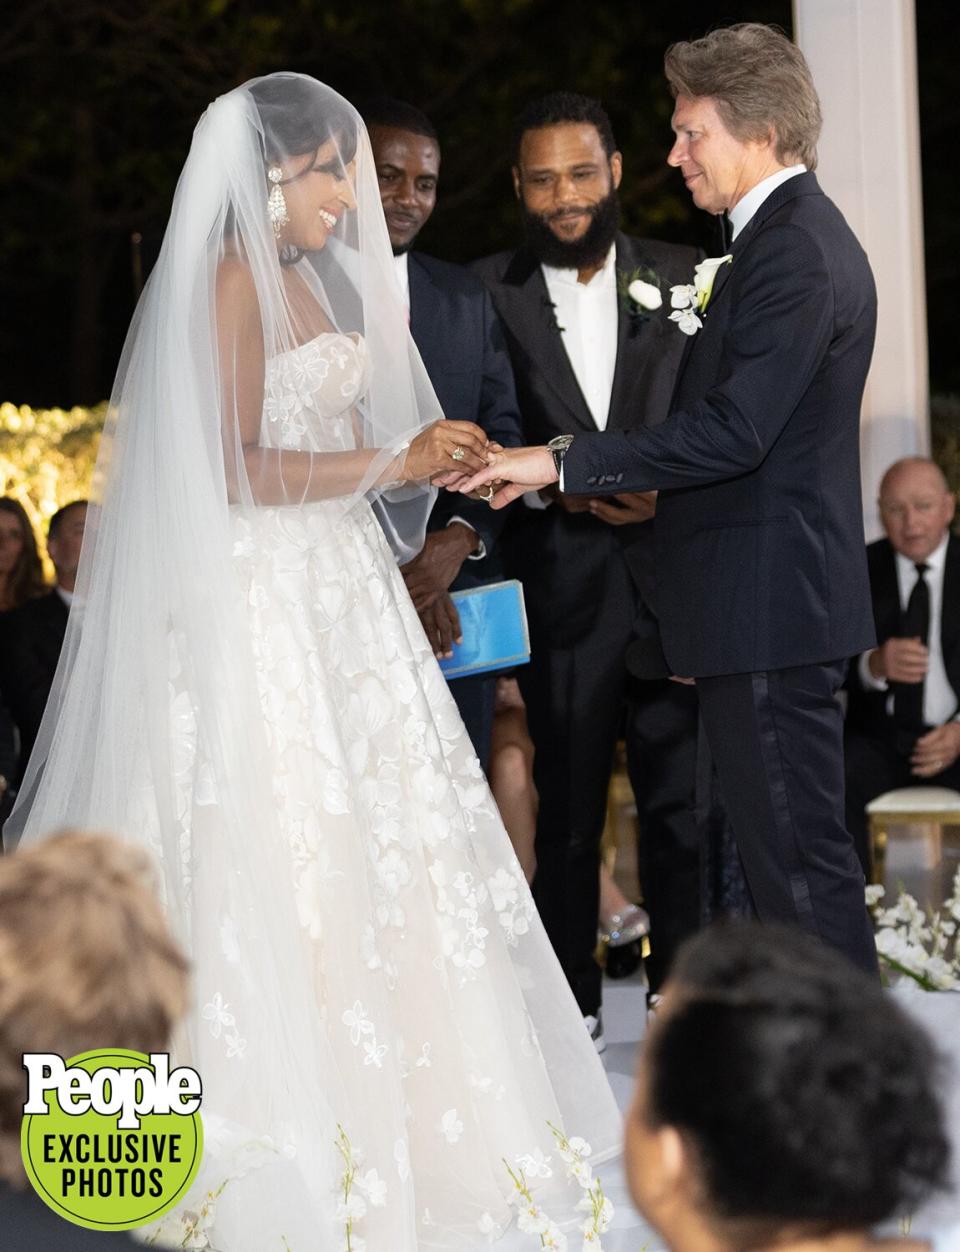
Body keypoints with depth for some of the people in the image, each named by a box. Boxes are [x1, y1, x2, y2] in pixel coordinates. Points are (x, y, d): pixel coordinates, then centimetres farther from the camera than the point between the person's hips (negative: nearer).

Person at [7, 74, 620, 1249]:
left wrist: (427, 463, 4)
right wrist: (395, 462, -15)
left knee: (373, 846, 9)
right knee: (286, 860, -6)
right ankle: (292, 1144, 2)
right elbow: (234, 468, -18)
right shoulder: (230, 281, -11)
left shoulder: (311, 279, 16)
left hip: (339, 595, 9)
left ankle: (384, 1113, 17)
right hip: (264, 608, -9)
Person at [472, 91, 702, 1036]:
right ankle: (571, 1002, 19)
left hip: (672, 577, 1)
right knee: (568, 806, 8)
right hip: (560, 590, 0)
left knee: (682, 798, 1)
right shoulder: (486, 292, 4)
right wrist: (559, 486, -14)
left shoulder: (687, 278, 8)